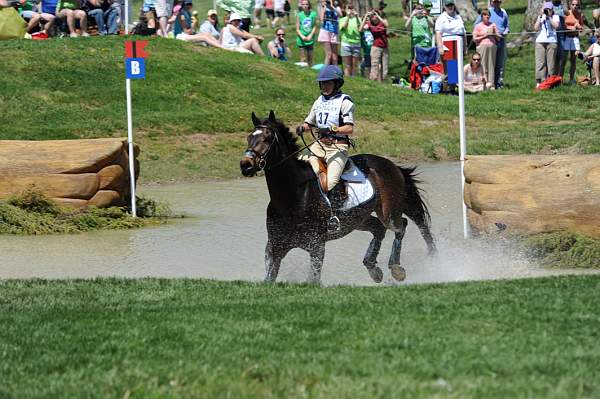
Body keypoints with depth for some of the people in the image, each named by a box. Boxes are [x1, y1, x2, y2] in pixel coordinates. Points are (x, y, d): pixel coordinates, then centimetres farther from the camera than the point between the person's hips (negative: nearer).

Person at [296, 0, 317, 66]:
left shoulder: (313, 14, -2)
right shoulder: (299, 15, -4)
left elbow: (315, 27, 1)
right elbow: (297, 29, -1)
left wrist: (310, 35, -12)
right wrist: (302, 36, -16)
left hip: (310, 40, 2)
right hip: (302, 41, -2)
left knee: (310, 58, 9)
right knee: (303, 58, -3)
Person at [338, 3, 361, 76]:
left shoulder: (357, 19, 9)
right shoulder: (343, 19, 8)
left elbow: (360, 29, -7)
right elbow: (344, 27, -11)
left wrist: (356, 17, -17)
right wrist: (348, 16, -21)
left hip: (356, 44, 1)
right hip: (346, 43, -1)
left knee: (355, 65, 2)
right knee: (347, 65, -3)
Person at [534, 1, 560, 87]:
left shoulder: (555, 17, 9)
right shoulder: (540, 17, 13)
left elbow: (556, 25, -9)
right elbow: (536, 28, 1)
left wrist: (549, 17, -9)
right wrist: (540, 16, -3)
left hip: (552, 41, -1)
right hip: (540, 41, 1)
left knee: (551, 62, -2)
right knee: (540, 62, -5)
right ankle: (539, 81, -6)